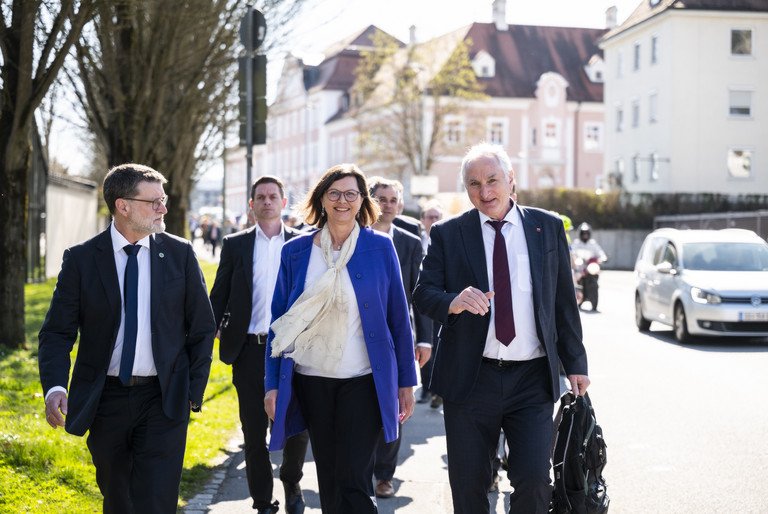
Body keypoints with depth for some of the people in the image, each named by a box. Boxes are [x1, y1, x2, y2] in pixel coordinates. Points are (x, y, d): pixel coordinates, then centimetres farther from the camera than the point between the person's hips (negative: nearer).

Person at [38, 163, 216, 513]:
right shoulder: (81, 259, -2)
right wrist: (54, 386, -20)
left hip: (164, 400, -1)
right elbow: (57, 332, -4)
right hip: (103, 401, 1)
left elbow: (202, 328, 7)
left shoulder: (179, 253, 1)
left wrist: (194, 392, 2)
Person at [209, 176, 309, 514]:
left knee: (298, 427, 1)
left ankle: (291, 483, 28)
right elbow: (219, 297, 7)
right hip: (250, 350, 1)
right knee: (254, 432, 6)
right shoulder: (235, 245, 7)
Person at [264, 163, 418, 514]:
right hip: (312, 380, 2)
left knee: (354, 481, -8)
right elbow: (279, 322, 5)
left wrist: (406, 381, 1)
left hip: (363, 380, -2)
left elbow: (398, 317, 2)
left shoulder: (380, 247, 0)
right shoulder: (295, 251, 3)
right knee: (328, 479, 12)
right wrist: (272, 384, 0)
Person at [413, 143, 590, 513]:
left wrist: (575, 363, 7)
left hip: (532, 379, 0)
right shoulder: (448, 234, 2)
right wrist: (456, 301, -24)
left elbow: (564, 301, 9)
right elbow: (423, 293, -2)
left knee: (534, 480, -6)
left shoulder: (548, 227, 6)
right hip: (470, 378, 0)